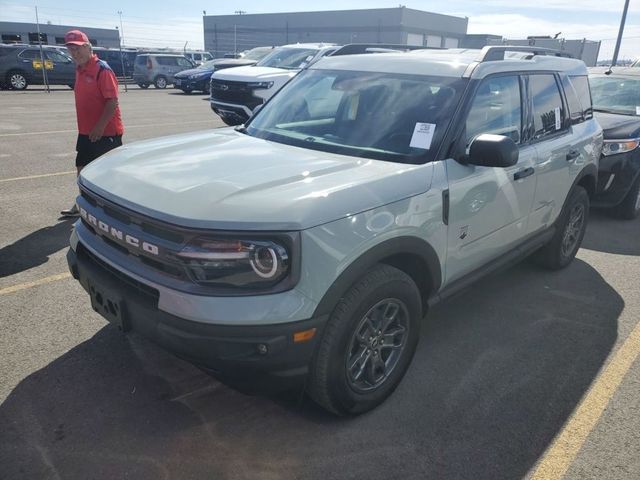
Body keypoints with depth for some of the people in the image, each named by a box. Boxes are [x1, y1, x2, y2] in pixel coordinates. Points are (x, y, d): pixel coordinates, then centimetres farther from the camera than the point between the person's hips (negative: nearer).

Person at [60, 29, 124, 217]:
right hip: (86, 132, 9)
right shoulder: (80, 70, 12)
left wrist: (100, 127, -23)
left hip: (106, 132, -9)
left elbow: (113, 100, -20)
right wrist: (85, 128, 18)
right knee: (82, 168, 15)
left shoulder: (102, 69, -14)